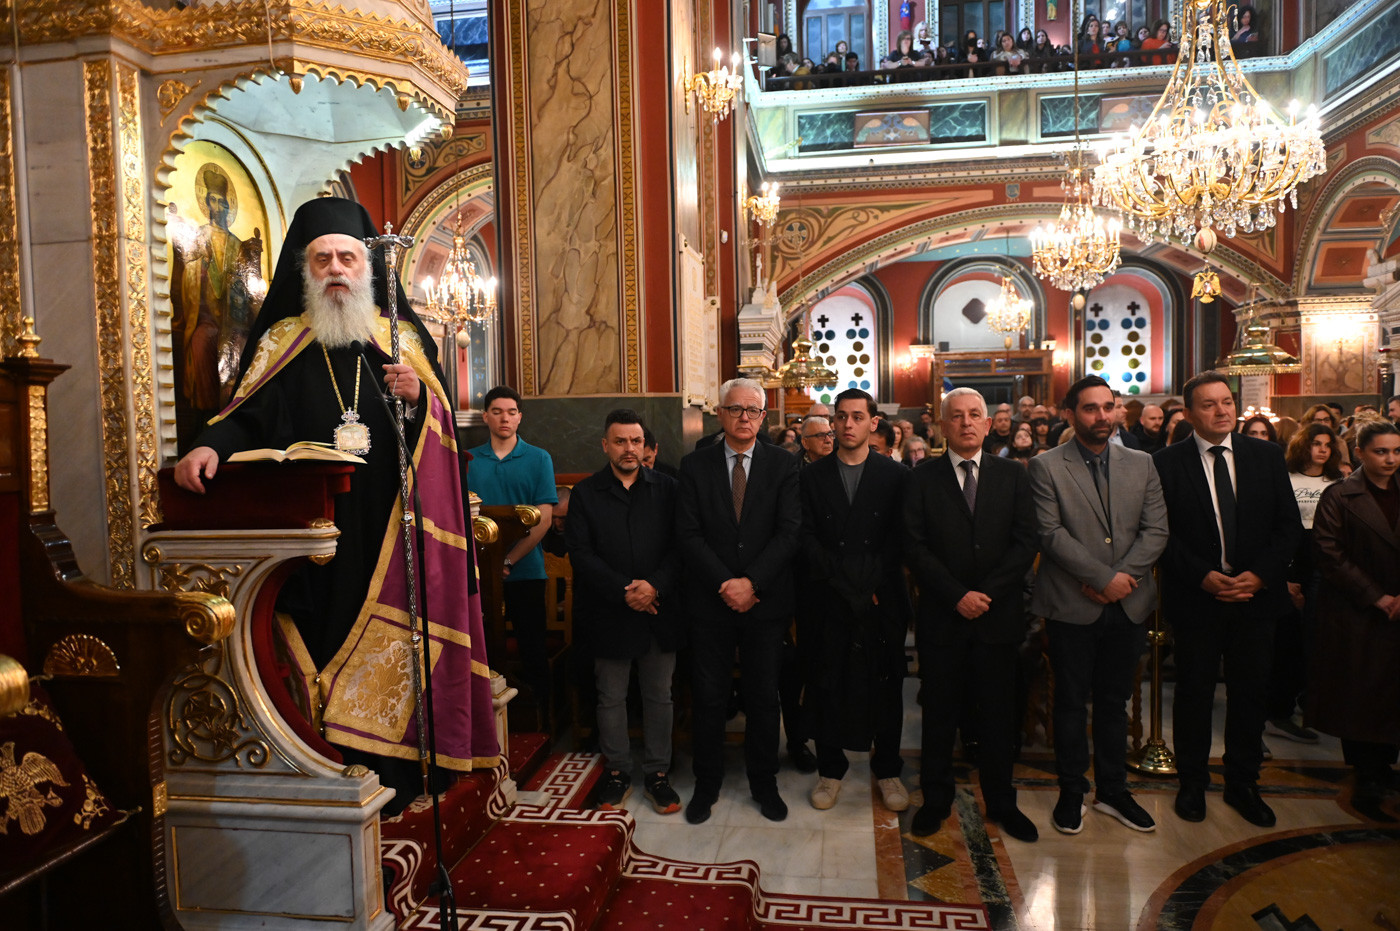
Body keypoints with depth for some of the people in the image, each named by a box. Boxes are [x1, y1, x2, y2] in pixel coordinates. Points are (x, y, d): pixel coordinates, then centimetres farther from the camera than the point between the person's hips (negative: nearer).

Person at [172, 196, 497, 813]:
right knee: (322, 642, 0)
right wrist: (211, 446, -14)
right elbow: (247, 419, 5)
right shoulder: (280, 343, 11)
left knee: (390, 648, 1)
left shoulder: (404, 338, 11)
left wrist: (418, 397, -12)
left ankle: (393, 779, 13)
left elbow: (441, 432, 7)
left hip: (389, 535, 0)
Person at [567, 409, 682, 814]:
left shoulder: (666, 488, 3)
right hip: (609, 613, 0)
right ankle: (616, 771, 28)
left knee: (659, 695, 11)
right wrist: (622, 591, -14)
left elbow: (680, 545, -2)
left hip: (660, 610, 1)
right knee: (611, 698, 11)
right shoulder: (586, 492, 2)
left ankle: (657, 772, 26)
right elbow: (581, 553, -5)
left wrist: (655, 585, -17)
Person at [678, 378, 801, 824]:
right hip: (710, 602, 0)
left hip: (766, 602, 0)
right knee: (709, 698, 9)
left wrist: (752, 582, -17)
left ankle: (764, 782, 31)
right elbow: (688, 535, -5)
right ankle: (707, 783, 28)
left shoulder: (783, 465, 0)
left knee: (764, 697, 12)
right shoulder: (694, 465, 1)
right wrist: (725, 584, -14)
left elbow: (789, 532, -7)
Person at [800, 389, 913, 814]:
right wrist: (847, 587, -9)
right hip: (828, 601, 0)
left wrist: (871, 585, -11)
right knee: (827, 685, 7)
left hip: (882, 602, 0)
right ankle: (830, 769, 24)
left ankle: (887, 769, 26)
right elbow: (807, 540, -2)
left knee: (885, 686, 8)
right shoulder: (811, 476, 4)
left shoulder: (896, 476, 4)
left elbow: (899, 540, -1)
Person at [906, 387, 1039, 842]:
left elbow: (1026, 544, -2)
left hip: (998, 616, 1)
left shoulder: (1012, 476, 6)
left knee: (999, 715, 10)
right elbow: (915, 547, -5)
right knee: (939, 714, 9)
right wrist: (957, 596, -13)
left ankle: (1001, 803, 28)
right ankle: (936, 800, 25)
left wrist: (986, 593, -12)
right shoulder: (923, 479, 2)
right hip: (941, 617, -1)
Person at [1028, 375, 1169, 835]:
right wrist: (1105, 577, -17)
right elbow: (1052, 534, -13)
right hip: (1071, 606, -3)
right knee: (1072, 702, 8)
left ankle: (1112, 789, 30)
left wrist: (1122, 577, -12)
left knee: (1114, 701, 15)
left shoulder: (1141, 464, 8)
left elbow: (1156, 529, 1)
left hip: (1127, 604, 4)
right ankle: (1071, 792, 22)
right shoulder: (1046, 466, -5)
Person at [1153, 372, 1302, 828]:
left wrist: (1260, 574, -10)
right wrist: (1203, 576, -15)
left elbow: (1289, 524, 3)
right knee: (1194, 692, 8)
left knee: (1251, 692, 12)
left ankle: (1242, 783, 30)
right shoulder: (1166, 462, -5)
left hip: (1257, 594, 3)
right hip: (1196, 597, -2)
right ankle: (1191, 782, 25)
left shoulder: (1267, 456, 4)